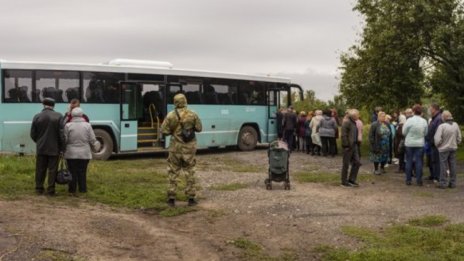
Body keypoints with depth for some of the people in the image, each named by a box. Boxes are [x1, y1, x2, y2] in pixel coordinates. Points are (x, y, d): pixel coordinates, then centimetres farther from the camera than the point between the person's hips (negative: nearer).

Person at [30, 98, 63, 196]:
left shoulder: (37, 117, -2)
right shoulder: (59, 116, -8)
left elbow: (33, 134, 3)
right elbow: (62, 134, -9)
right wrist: (61, 147, 0)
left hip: (41, 148, 2)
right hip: (54, 148, -2)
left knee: (40, 169, 12)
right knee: (52, 170, 4)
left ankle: (39, 189, 18)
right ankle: (51, 190, 4)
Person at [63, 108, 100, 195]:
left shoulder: (68, 125, -6)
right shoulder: (87, 125, -3)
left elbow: (64, 140, -4)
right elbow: (92, 140, -1)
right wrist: (95, 147, 19)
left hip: (71, 154, -1)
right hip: (85, 154, 1)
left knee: (72, 172, 7)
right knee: (82, 172, 8)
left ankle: (72, 190, 12)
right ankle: (83, 190, 11)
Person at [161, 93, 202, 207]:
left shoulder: (171, 115, -9)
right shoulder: (193, 114, -5)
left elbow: (164, 131, -8)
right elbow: (199, 128, 2)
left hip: (176, 147, -1)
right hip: (189, 147, 1)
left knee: (173, 173, 10)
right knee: (190, 173, 10)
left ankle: (171, 198, 10)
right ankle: (191, 198, 12)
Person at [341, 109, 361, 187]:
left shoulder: (354, 123, 13)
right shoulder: (346, 122, -14)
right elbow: (343, 135, -19)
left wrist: (356, 144, 10)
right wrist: (346, 146, -20)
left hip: (354, 146, 9)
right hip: (348, 147, -9)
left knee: (357, 163, 8)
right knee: (346, 164, 1)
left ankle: (351, 180, 18)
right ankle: (344, 181, 11)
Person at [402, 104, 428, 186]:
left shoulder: (409, 120, -13)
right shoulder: (424, 121, -7)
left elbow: (404, 132, -7)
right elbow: (425, 133, -1)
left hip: (409, 143, -1)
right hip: (420, 144, 1)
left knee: (409, 161, 8)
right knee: (419, 161, 6)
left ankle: (408, 180, 11)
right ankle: (419, 180, 7)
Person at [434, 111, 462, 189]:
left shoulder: (441, 126, -19)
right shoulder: (456, 125, -2)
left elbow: (437, 139, -19)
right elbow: (459, 138, 5)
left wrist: (437, 145, 1)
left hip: (444, 149, -5)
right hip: (453, 148, 5)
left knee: (443, 166, 3)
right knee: (452, 165, 11)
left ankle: (443, 183, 6)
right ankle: (452, 183, 17)